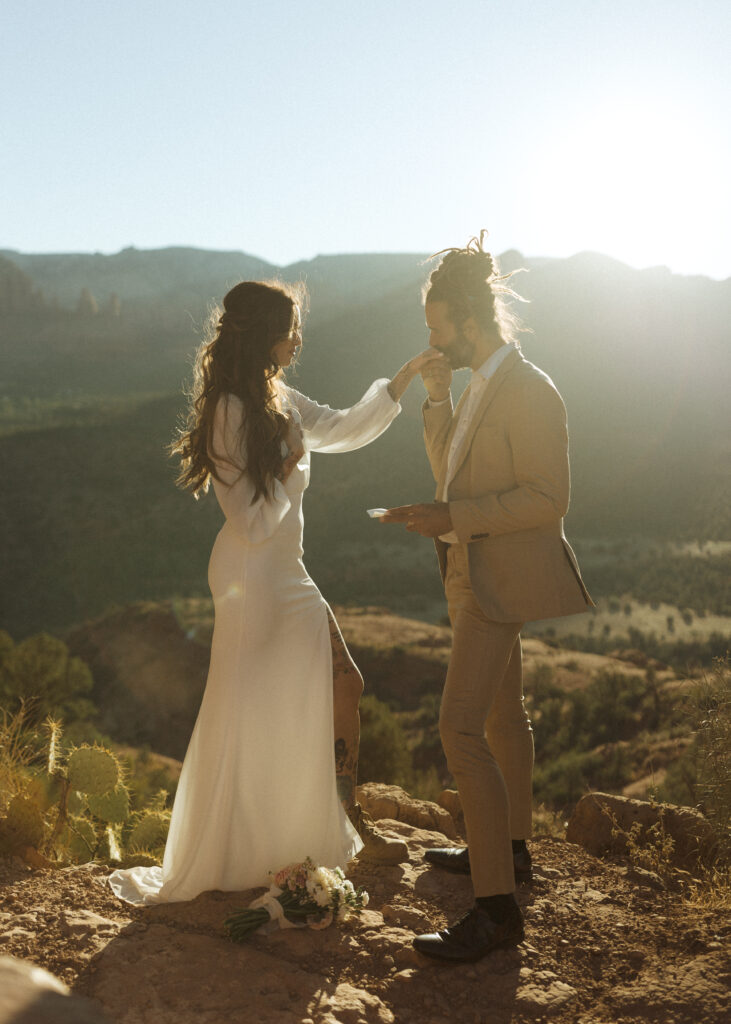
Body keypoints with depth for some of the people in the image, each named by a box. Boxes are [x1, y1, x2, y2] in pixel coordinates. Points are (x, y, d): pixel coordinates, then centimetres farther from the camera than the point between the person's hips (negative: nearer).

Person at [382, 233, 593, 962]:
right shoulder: (481, 387, 10)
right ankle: (509, 847, 37)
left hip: (500, 580, -10)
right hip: (475, 573, 10)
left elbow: (548, 501, -22)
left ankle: (496, 907, -9)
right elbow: (452, 472, 13)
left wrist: (451, 518, -26)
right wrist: (436, 397, 2)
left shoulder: (529, 391, -19)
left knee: (460, 729, -15)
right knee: (501, 713, 20)